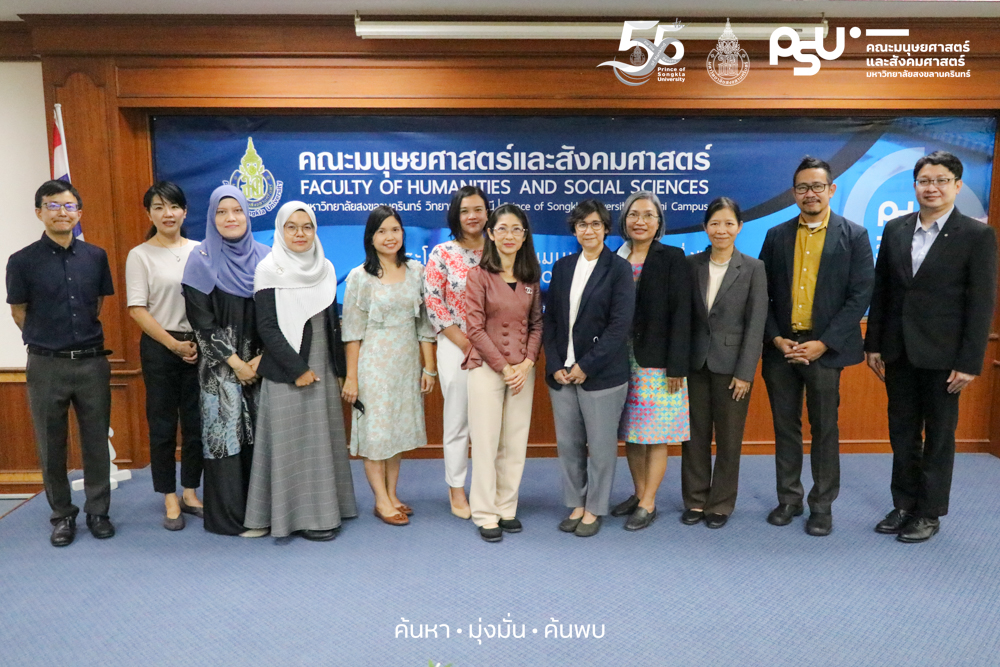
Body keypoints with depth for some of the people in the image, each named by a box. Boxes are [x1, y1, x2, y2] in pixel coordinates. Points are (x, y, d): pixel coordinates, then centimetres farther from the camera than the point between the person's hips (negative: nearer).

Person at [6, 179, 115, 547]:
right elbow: (19, 314, 4)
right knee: (51, 445, 9)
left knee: (96, 441, 9)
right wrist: (50, 341, 11)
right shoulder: (23, 261, -5)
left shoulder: (96, 256, 2)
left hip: (92, 362, 2)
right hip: (47, 366, -1)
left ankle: (97, 511, 22)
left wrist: (81, 336, 11)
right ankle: (62, 514, 24)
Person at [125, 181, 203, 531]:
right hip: (159, 348, -2)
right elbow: (137, 310, -6)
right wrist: (174, 344, -11)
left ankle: (190, 493, 22)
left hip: (199, 345, 3)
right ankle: (171, 500, 17)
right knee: (163, 425, 5)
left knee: (196, 422, 7)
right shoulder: (140, 256, -2)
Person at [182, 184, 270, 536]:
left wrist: (261, 358, -5)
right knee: (226, 434, 0)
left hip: (261, 363, 3)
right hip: (220, 366, -3)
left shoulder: (263, 257, 6)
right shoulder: (202, 261, -2)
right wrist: (235, 362, -9)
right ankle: (232, 516, 11)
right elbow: (201, 321, -6)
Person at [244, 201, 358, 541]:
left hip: (323, 369, 5)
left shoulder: (325, 268, 10)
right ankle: (301, 516, 9)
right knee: (293, 441, -1)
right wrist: (297, 368, -15)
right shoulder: (269, 269, -5)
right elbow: (267, 326, -11)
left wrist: (339, 367, 9)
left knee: (324, 438, 9)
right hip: (287, 373, -5)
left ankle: (326, 508, 21)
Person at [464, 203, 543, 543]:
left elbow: (536, 324, 9)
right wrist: (503, 366, -10)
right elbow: (475, 327, -8)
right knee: (486, 442, 1)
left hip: (522, 370, 4)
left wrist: (527, 363, -6)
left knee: (515, 442, 8)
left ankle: (507, 508, 22)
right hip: (487, 367, -4)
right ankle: (485, 514, 13)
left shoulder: (530, 278, 9)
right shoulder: (479, 275, -4)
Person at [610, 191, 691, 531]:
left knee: (654, 436, 2)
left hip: (657, 362, -4)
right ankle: (639, 494, 28)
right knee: (630, 433, 12)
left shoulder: (672, 258, -4)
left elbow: (680, 315, -9)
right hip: (623, 360, 4)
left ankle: (648, 504, 15)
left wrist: (676, 367, -13)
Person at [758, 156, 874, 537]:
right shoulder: (776, 236, 8)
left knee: (824, 430, 5)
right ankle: (789, 499, 24)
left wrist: (823, 344, -13)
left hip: (825, 348, -3)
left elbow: (860, 295, -6)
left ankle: (822, 505, 20)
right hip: (780, 347, 3)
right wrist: (775, 338, -6)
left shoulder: (854, 236, 0)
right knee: (785, 427, 11)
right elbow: (763, 293, 7)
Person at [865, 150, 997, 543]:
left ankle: (929, 513, 23)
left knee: (939, 436, 9)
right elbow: (881, 290, 7)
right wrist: (874, 345, 5)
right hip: (898, 351, 4)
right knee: (902, 433, 13)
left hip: (942, 355, -4)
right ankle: (904, 505, 27)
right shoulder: (895, 229, 5)